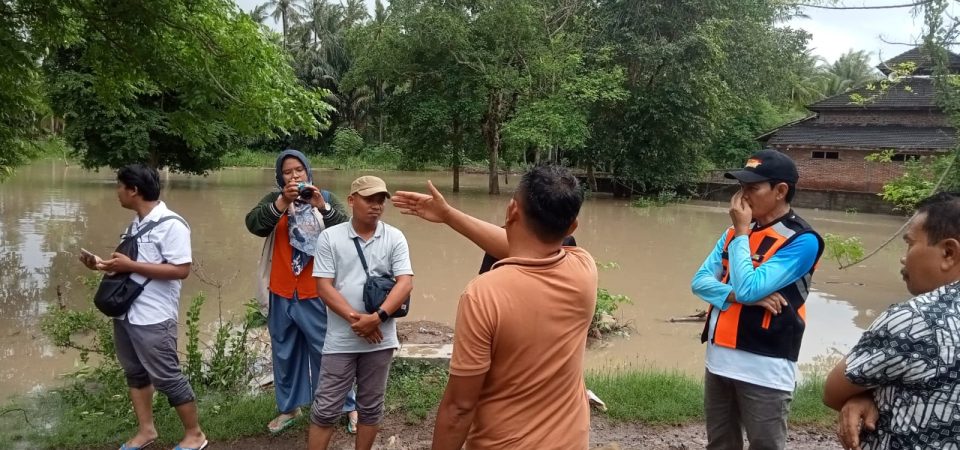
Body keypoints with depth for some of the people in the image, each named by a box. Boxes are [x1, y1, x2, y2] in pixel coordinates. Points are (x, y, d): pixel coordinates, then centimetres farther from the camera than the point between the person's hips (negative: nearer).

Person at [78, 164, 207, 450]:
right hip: (126, 312, 9)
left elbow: (181, 270, -23)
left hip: (153, 318, -9)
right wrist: (104, 265, 3)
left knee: (166, 377, 0)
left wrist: (130, 266, -23)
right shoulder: (136, 224, 10)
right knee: (135, 373, 17)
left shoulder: (171, 225, -17)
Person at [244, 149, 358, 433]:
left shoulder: (327, 199, 1)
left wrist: (322, 207, -28)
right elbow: (254, 224, -14)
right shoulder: (273, 200, 4)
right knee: (284, 354, 14)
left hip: (317, 294, -2)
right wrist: (282, 202, -28)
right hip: (281, 294, 3)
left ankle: (348, 407, 17)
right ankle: (289, 408, 29)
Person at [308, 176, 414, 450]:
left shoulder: (395, 238, 0)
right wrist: (355, 319, -17)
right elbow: (324, 286, -7)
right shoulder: (330, 237, -2)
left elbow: (406, 283, -8)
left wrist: (377, 317, -21)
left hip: (380, 339, 1)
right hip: (341, 340, -1)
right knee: (325, 408, 4)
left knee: (371, 407, 14)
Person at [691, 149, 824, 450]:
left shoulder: (802, 241, -12)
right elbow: (700, 281, 4)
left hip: (765, 367, -7)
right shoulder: (735, 231, 10)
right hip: (718, 359, 7)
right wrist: (737, 296, -14)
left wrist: (742, 232, -11)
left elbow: (748, 288, -21)